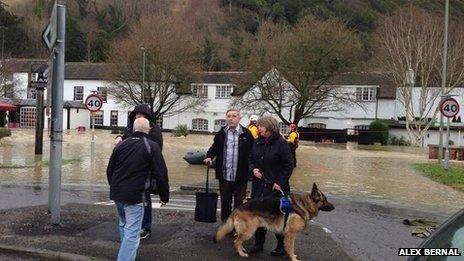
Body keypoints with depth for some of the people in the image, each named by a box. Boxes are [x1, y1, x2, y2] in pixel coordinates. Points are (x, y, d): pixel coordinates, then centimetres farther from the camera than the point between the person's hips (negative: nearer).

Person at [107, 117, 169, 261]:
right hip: (134, 195, -7)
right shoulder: (151, 147, -8)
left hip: (116, 193, 7)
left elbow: (109, 170, 18)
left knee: (123, 224, 25)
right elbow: (161, 175, -10)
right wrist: (164, 196, 1)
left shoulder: (121, 144, 9)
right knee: (132, 232, -4)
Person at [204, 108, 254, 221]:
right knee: (225, 202, 15)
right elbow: (214, 148, 14)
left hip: (240, 177, -3)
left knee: (239, 202, 9)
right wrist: (209, 157, -4)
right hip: (224, 175, 3)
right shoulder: (221, 133, 5)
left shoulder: (246, 134, -5)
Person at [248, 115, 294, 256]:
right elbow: (251, 159, 19)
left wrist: (280, 182, -14)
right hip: (258, 185, 6)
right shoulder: (257, 142, 7)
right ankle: (259, 243, 24)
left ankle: (282, 246, 19)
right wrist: (253, 169, -2)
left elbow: (289, 165, -10)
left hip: (276, 187, -6)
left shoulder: (281, 143, -11)